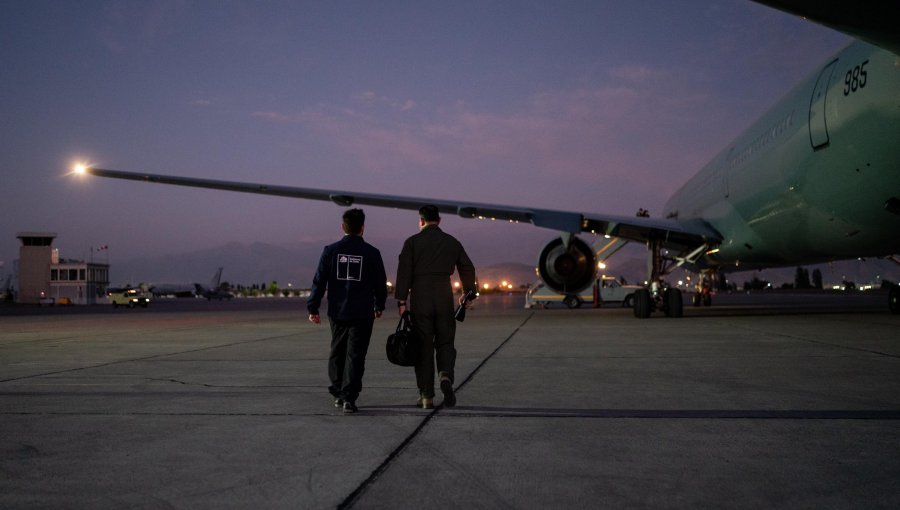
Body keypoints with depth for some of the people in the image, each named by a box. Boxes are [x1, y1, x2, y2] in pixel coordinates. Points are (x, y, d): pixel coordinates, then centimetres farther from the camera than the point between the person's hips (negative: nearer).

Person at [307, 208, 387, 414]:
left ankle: (338, 393, 24)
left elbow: (319, 281, -2)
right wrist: (379, 306, 19)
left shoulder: (331, 250, -1)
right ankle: (349, 397, -7)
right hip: (362, 313, -2)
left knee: (337, 352, 18)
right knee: (355, 355, 0)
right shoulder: (371, 253, -4)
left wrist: (313, 307, 3)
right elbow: (380, 283, 3)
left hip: (337, 312, 2)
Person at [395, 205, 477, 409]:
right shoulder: (452, 242, 9)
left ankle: (426, 396, 6)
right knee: (445, 342, 12)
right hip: (444, 298, 2)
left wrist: (401, 301, -4)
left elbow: (404, 272, -6)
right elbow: (468, 269, 14)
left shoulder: (412, 242, 0)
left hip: (420, 298, -1)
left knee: (424, 346, 4)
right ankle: (446, 376, -16)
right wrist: (467, 293, 28)